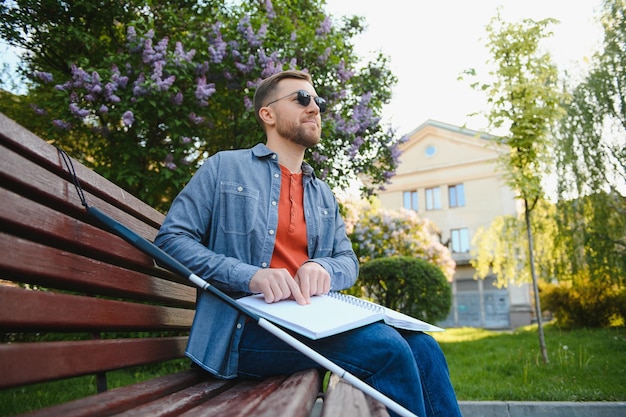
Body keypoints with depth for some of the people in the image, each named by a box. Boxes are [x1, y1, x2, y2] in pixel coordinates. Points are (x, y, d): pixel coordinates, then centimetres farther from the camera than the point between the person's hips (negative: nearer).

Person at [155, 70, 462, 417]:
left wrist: (322, 268, -9)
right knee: (386, 348, -25)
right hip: (245, 326, -5)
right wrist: (250, 276, -19)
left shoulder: (323, 194, 21)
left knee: (422, 347, -16)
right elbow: (170, 239, -3)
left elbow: (348, 260, 18)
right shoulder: (225, 167, 5)